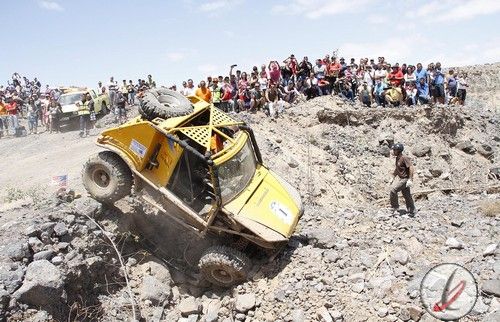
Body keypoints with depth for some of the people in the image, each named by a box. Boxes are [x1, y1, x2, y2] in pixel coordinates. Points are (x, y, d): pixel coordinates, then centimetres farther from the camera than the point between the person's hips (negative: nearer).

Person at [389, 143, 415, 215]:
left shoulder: (404, 158, -20)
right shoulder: (397, 158, 8)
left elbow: (411, 168, -24)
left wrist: (410, 180, -27)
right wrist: (393, 178, 21)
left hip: (405, 179, -9)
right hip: (399, 177, 9)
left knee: (393, 189, -18)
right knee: (406, 195, 15)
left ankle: (395, 208, -6)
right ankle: (411, 211, 26)